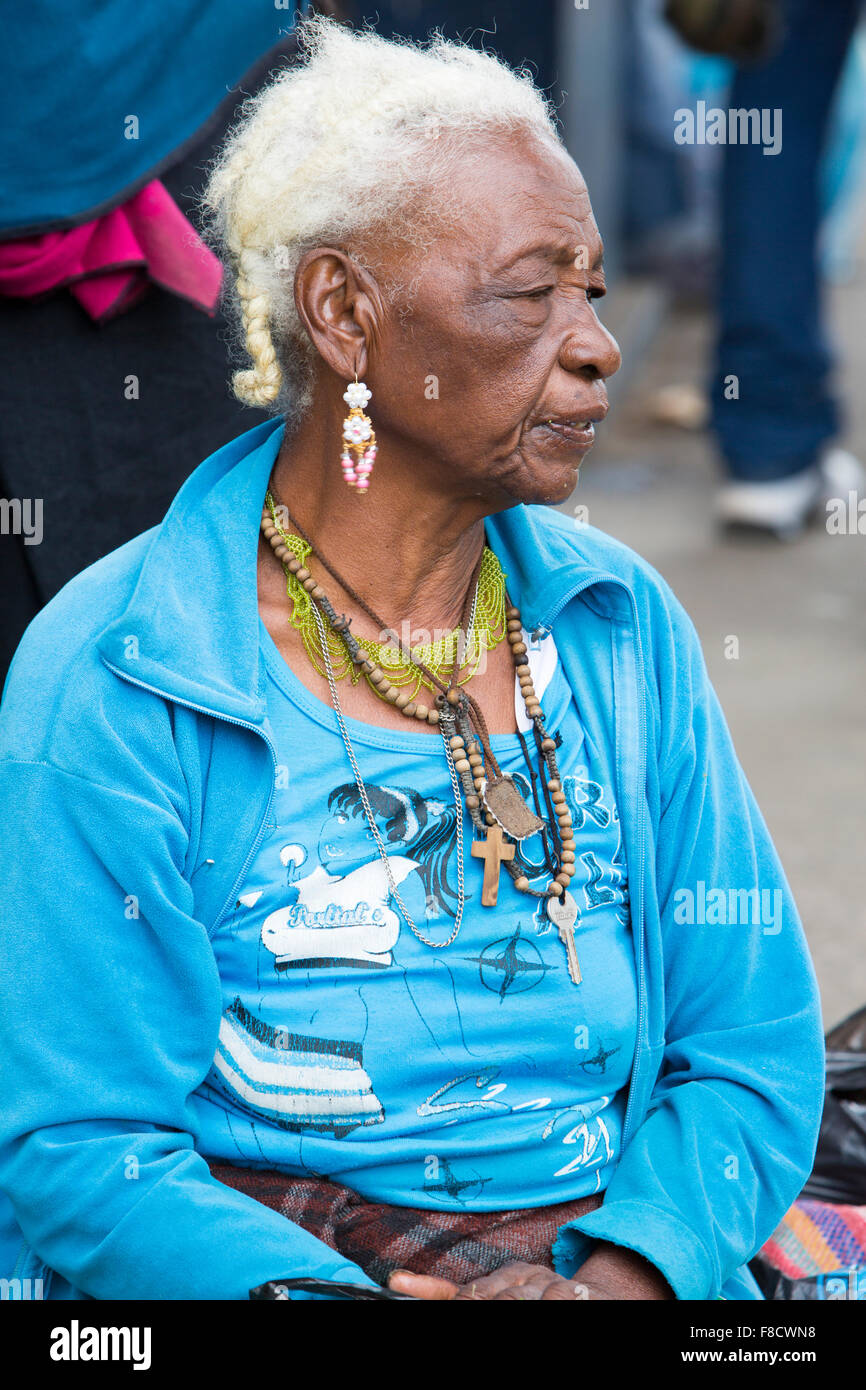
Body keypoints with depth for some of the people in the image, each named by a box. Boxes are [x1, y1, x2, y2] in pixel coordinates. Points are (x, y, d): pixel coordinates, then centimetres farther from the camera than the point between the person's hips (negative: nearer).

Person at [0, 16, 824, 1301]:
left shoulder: (624, 627, 9)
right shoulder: (109, 680, -4)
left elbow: (752, 1049, 9)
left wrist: (623, 1272, -9)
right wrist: (326, 1297, -22)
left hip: (616, 1259, 4)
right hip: (256, 1273, -3)